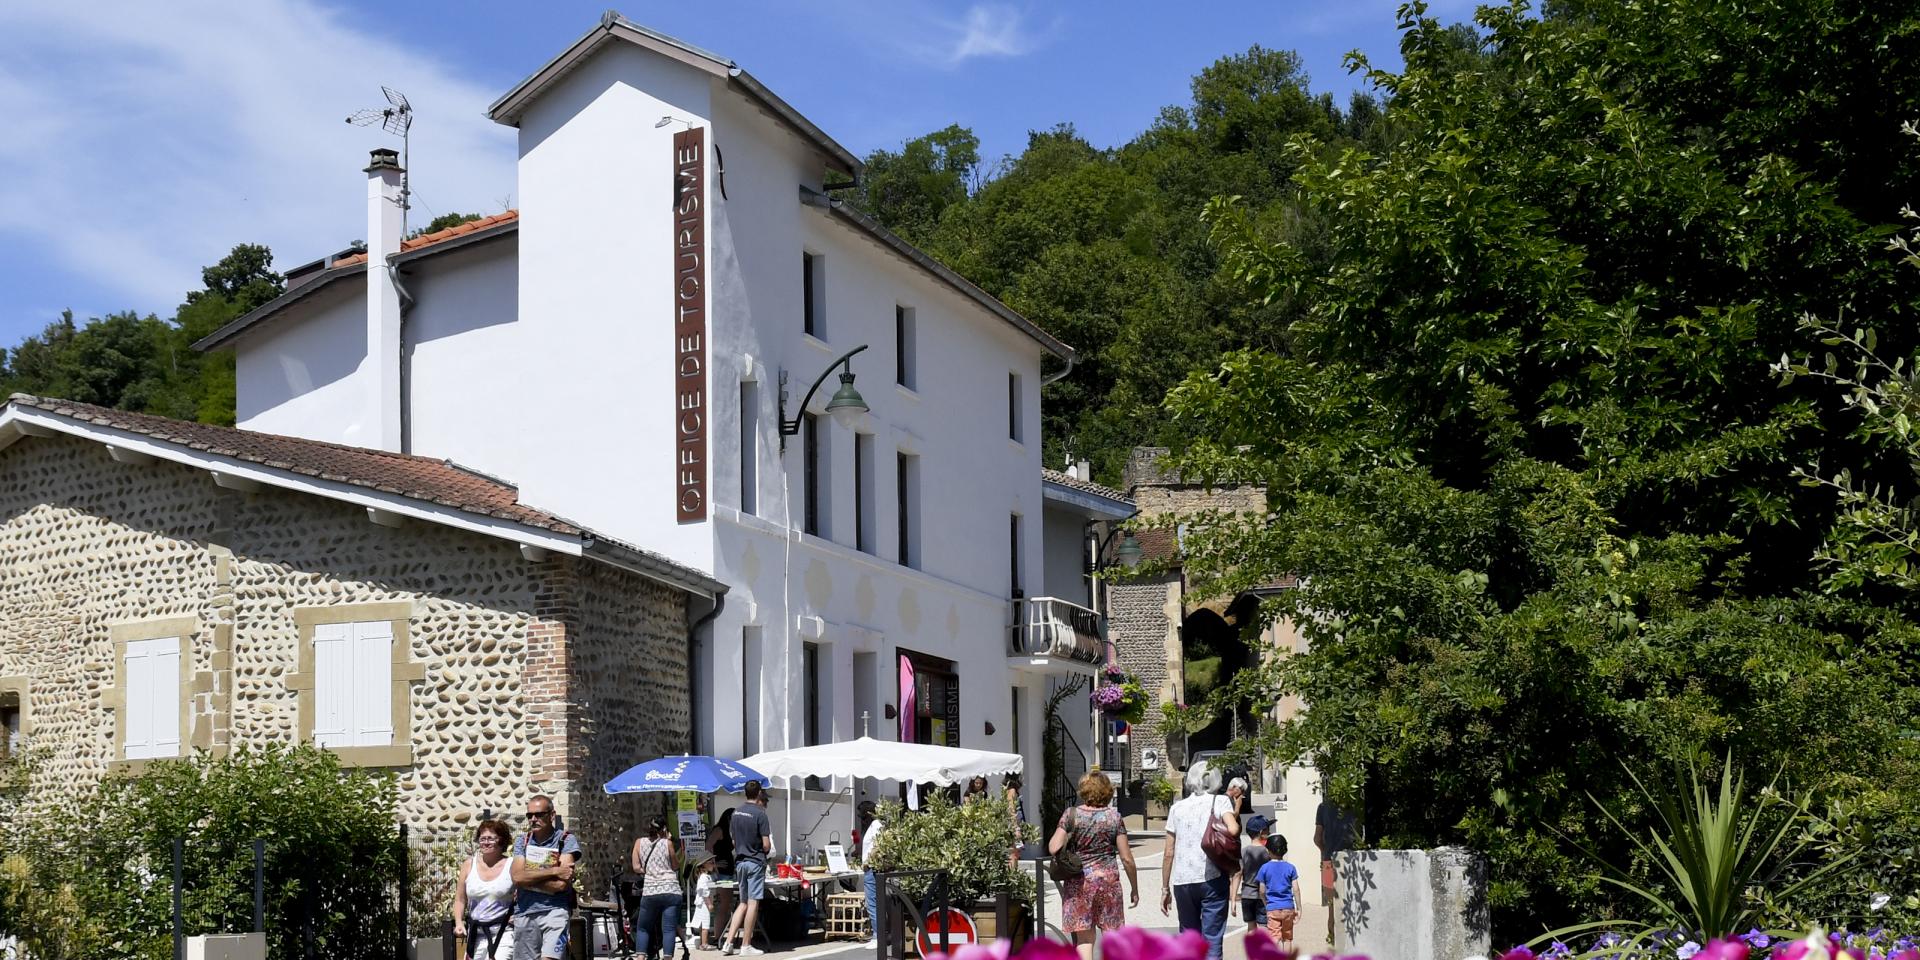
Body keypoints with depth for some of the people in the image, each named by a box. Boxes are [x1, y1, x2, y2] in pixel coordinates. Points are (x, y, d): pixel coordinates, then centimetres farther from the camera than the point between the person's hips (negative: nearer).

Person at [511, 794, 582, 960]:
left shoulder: (566, 840, -1)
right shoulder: (522, 842, 11)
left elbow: (561, 884, -13)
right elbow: (517, 877, -7)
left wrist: (529, 878, -7)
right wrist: (553, 871, -13)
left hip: (554, 910, -5)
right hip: (524, 912, 5)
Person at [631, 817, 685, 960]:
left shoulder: (639, 843, 9)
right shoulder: (667, 843, 3)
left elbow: (636, 867, 5)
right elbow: (675, 866, 11)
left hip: (649, 891, 2)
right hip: (671, 891, -1)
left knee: (642, 928, 14)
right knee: (668, 929, -3)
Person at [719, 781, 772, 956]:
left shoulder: (736, 812, 7)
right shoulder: (760, 814, -13)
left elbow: (732, 838, 13)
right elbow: (767, 845, -14)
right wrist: (764, 851, 7)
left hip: (740, 861, 7)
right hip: (755, 862, -7)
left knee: (743, 903, 14)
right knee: (753, 904, -1)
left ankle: (728, 942, 7)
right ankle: (746, 946, 1)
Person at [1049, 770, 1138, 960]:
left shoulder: (1071, 815, -2)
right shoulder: (1114, 816, 0)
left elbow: (1053, 848, -10)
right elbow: (1126, 858, -1)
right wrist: (1135, 888, 9)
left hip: (1078, 882, 0)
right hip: (1108, 879, 0)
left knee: (1084, 938, 3)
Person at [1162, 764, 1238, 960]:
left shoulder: (1177, 808, 10)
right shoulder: (1220, 802, 3)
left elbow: (1169, 853, 8)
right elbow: (1233, 829, -17)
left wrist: (1165, 888, 14)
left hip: (1182, 881, 3)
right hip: (1213, 878, -2)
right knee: (1212, 940, -1)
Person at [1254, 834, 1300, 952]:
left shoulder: (1265, 868, -4)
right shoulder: (1290, 868, 1)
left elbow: (1262, 891, 0)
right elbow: (1296, 890, -1)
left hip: (1273, 908, -2)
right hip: (1288, 908, 2)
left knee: (1275, 938, -6)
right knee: (1287, 938, 14)